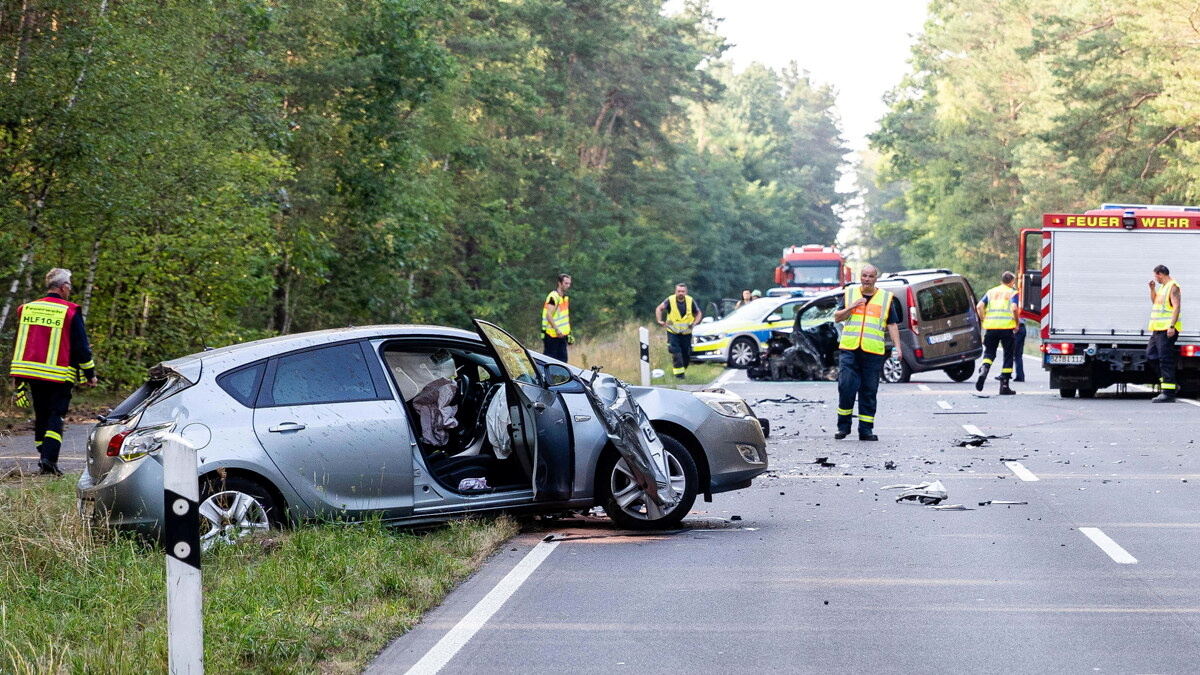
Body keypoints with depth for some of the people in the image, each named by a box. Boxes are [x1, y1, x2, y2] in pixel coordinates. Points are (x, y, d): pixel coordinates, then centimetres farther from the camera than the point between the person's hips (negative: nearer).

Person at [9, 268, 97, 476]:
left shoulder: (27, 309, 9)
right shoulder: (70, 312, -7)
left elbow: (20, 344, 15)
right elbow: (81, 346, -5)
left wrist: (19, 379, 21)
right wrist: (90, 374, 6)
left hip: (33, 373, 5)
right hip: (60, 376, -5)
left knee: (41, 416, 15)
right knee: (56, 416, -3)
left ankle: (43, 456, 17)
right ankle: (49, 458, -17)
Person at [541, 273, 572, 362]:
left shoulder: (565, 297, 15)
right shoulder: (553, 296, -14)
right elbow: (549, 315, -23)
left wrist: (568, 333, 20)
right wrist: (557, 329, -31)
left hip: (562, 335, 9)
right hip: (552, 335, -9)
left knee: (562, 359, 8)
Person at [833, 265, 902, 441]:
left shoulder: (886, 297, 11)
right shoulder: (849, 294, 12)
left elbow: (892, 324, 10)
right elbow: (837, 317, 11)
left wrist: (897, 347, 0)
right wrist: (851, 307, -7)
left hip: (873, 352, 0)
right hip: (849, 349, 0)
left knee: (869, 392, 2)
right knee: (846, 387, -8)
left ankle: (866, 429, 8)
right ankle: (843, 426, 4)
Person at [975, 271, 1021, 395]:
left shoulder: (991, 292, 15)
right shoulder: (1012, 292, 4)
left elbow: (979, 306, 2)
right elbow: (1014, 308, -13)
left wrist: (984, 320, 10)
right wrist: (1017, 324, -1)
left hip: (990, 327, 3)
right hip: (1007, 327, -3)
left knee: (989, 352, 12)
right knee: (1008, 355, 8)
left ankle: (983, 370, -21)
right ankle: (1004, 386, 7)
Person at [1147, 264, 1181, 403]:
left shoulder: (1173, 287, -9)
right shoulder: (1163, 287, 20)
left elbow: (1177, 307, -18)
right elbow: (1154, 301, 36)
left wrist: (1172, 326, -26)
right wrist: (1152, 288, 19)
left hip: (1167, 330, -10)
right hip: (1158, 329, 10)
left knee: (1166, 360, -11)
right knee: (1151, 355, 12)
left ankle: (1168, 393, -13)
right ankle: (1165, 381, 16)